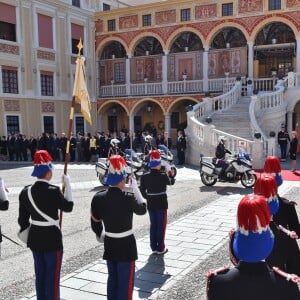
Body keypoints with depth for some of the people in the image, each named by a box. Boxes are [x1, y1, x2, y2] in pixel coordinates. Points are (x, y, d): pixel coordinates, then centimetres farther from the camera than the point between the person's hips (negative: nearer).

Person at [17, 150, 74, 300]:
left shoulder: (25, 192, -3)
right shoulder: (53, 191, -21)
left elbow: (22, 219, 4)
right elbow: (68, 207, -5)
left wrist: (26, 233, 20)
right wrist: (67, 185, 1)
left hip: (35, 238, 6)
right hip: (52, 239, -6)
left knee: (40, 275, 20)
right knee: (52, 276, 7)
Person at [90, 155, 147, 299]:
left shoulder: (98, 197, -8)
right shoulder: (128, 198, -22)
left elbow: (95, 222, 4)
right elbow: (142, 209, -1)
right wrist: (135, 188, 6)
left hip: (109, 245, 5)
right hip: (126, 246, -5)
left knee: (112, 278, 22)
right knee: (125, 282, 8)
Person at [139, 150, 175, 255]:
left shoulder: (144, 177, -6)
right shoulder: (163, 176, -17)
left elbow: (142, 191, -1)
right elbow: (171, 182, 3)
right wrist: (170, 172, 16)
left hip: (150, 204, 4)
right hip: (161, 204, -4)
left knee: (153, 225, 14)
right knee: (161, 225, 6)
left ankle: (153, 247, 20)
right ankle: (160, 248, 11)